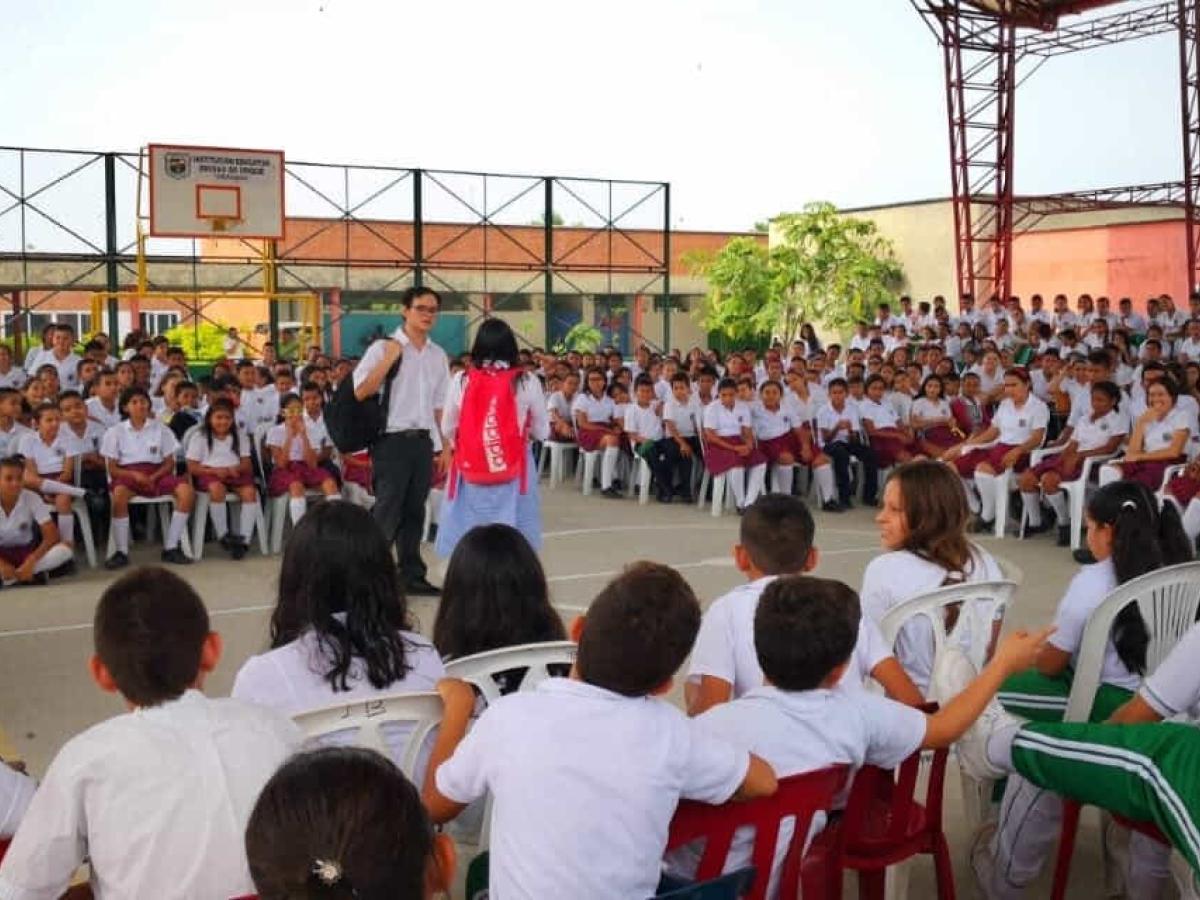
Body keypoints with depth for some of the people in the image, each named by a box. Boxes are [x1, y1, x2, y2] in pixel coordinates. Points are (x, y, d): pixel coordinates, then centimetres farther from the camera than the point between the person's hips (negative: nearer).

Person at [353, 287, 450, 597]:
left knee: (414, 511, 12)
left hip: (423, 441, 6)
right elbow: (360, 392, -14)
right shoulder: (383, 348, -6)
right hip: (392, 440, -5)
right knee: (387, 512, -5)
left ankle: (412, 575, 20)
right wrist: (390, 358, -19)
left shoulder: (438, 355, 11)